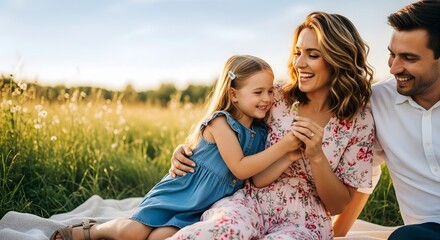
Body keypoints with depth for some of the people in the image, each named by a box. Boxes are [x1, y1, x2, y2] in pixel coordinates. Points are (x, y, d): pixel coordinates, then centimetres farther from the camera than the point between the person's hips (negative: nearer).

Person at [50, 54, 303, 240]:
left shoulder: (261, 131, 2)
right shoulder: (221, 121, -19)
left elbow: (260, 178, 4)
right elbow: (240, 168, -25)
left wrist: (289, 156, -8)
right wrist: (282, 147, -27)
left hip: (203, 208, 5)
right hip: (181, 193, -5)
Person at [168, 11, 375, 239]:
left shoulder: (360, 121, -3)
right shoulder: (277, 98, 1)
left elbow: (338, 205, 0)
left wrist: (317, 156, -18)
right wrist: (189, 151, -3)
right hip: (249, 202, 1)